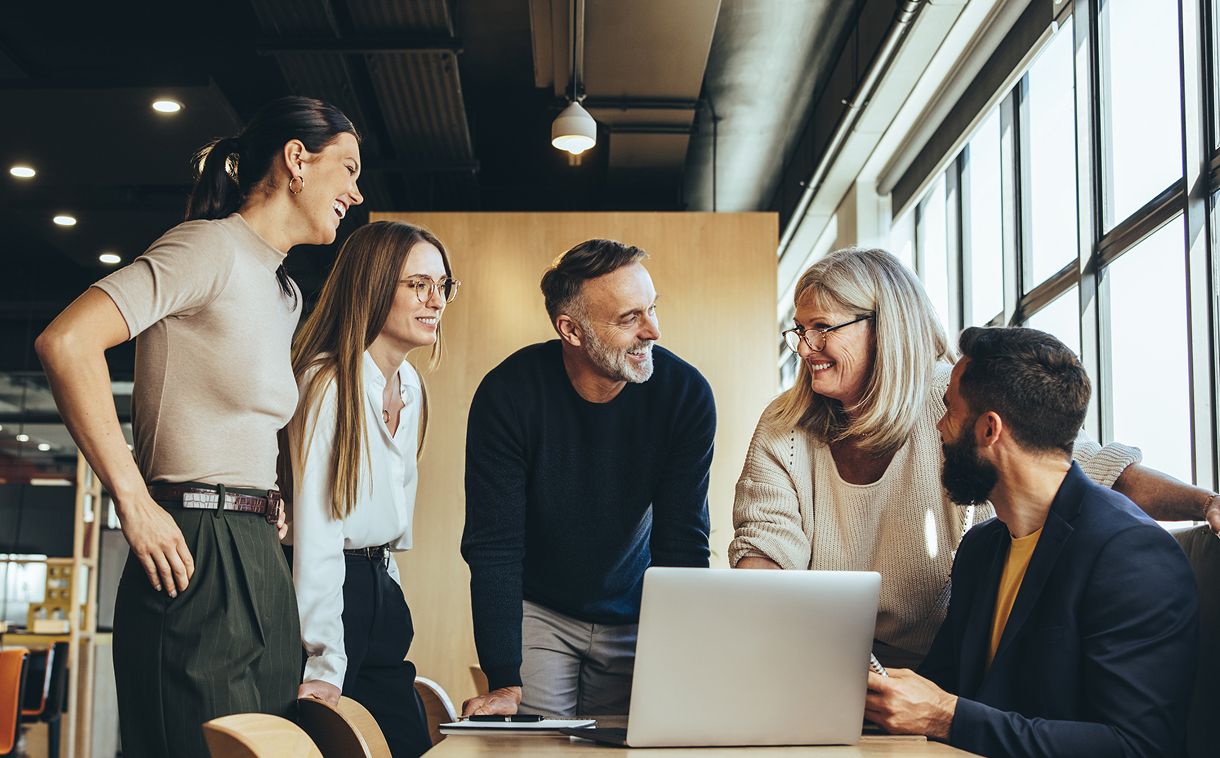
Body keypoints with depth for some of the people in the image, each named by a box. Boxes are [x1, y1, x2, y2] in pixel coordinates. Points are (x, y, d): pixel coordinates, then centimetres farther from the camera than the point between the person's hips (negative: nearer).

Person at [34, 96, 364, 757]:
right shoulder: (211, 247, -8)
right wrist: (133, 503, -19)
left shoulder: (284, 293, 20)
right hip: (196, 558, -9)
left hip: (257, 560, 9)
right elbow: (66, 342, -20)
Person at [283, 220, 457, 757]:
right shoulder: (329, 384, -16)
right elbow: (317, 532, -21)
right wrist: (325, 665, -24)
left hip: (381, 592, 8)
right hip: (327, 590, -8)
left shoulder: (410, 385, 10)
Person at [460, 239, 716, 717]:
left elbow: (683, 545, -14)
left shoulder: (686, 394, -17)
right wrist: (504, 682, -28)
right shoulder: (509, 394, -22)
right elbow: (493, 548, -21)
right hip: (536, 611, -1)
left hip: (634, 618, 2)